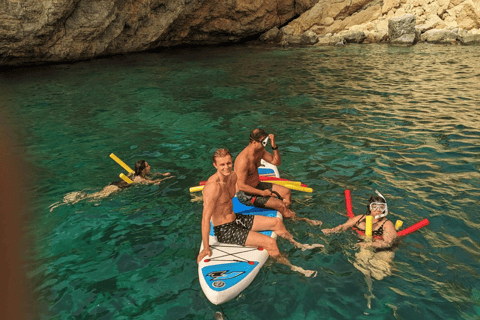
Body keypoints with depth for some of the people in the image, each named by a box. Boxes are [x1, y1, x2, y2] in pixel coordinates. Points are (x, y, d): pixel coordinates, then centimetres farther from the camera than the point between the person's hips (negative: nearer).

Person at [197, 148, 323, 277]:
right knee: (270, 242, -18)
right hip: (224, 230, -9)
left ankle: (299, 245, 38)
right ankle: (292, 268, 9)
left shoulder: (233, 176, -2)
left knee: (276, 222, 12)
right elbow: (206, 218, -29)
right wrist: (206, 248, -27)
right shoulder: (213, 186, -30)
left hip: (236, 218, 9)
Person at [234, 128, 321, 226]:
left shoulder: (260, 151, -2)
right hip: (245, 195, -10)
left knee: (286, 192, 7)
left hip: (257, 185, 10)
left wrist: (274, 146, -13)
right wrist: (262, 193, -23)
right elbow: (241, 186, -29)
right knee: (281, 205, -16)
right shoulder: (244, 160, -29)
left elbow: (277, 162, 4)